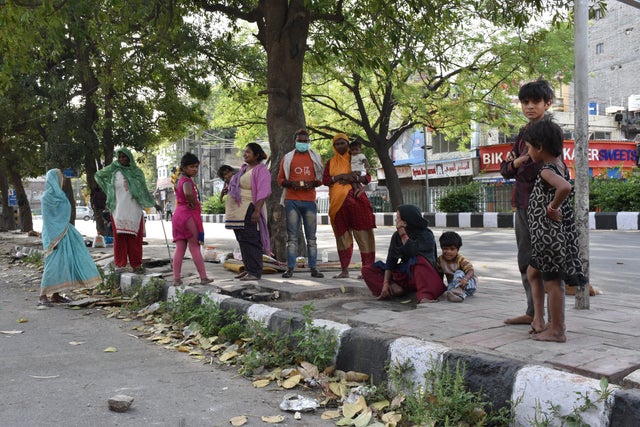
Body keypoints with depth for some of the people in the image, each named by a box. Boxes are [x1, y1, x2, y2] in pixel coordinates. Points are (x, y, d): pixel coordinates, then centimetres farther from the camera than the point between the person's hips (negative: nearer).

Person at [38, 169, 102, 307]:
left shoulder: (59, 195, 14)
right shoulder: (47, 196, -11)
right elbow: (46, 219, -15)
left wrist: (66, 232, 20)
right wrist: (52, 239, -19)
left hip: (63, 233, 9)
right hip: (54, 235, -9)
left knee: (62, 263, 8)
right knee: (53, 264, -10)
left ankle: (55, 294, 12)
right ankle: (43, 296, -7)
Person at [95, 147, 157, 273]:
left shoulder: (137, 172, 9)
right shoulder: (113, 170, 5)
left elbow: (144, 190, 17)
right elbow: (98, 175, 20)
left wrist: (154, 204, 18)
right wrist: (109, 190, 12)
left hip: (134, 211, 1)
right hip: (118, 210, -1)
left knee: (135, 238, 1)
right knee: (119, 237, 0)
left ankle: (136, 264, 7)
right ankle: (119, 264, 5)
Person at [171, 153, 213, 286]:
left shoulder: (180, 179, 16)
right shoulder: (187, 181, -14)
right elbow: (188, 193, -37)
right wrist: (194, 204, -19)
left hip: (178, 214, 9)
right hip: (189, 215, -9)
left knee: (179, 248, 7)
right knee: (195, 247, -4)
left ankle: (176, 278, 6)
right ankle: (203, 277, 2)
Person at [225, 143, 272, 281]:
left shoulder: (261, 170, -9)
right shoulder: (244, 168, 19)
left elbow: (263, 192, -17)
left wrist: (257, 211, -24)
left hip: (249, 212, -9)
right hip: (238, 212, 9)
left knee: (250, 241, -9)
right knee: (243, 241, 11)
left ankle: (255, 272, -5)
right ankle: (248, 270, 18)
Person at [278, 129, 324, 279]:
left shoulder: (316, 158, 12)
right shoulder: (288, 158, 10)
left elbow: (321, 178, 14)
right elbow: (280, 179, 10)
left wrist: (313, 183, -8)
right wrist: (291, 184, -10)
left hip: (310, 200, 1)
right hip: (292, 201, -1)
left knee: (311, 237, 2)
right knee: (292, 237, -2)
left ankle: (313, 268, 4)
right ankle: (290, 268, -2)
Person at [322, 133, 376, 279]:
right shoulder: (330, 162, 17)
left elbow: (367, 177, 5)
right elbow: (325, 180, 5)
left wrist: (353, 179, -13)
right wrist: (340, 176, -11)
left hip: (355, 199, -2)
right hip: (338, 201, 2)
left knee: (362, 234, -9)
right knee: (342, 235, 2)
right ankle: (344, 270, 7)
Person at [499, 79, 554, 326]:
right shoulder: (524, 132, 16)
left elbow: (534, 170, -21)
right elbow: (505, 169, 13)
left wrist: (517, 167, -4)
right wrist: (518, 162, -8)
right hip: (523, 204, 9)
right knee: (526, 262, 15)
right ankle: (533, 312, 26)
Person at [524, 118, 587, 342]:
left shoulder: (547, 171, -20)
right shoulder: (561, 166, 9)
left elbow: (565, 187, -40)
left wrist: (553, 208, -25)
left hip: (549, 233, -10)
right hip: (551, 234, 10)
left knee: (552, 280, 1)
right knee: (533, 273, 21)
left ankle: (557, 330, 12)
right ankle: (539, 320, 24)